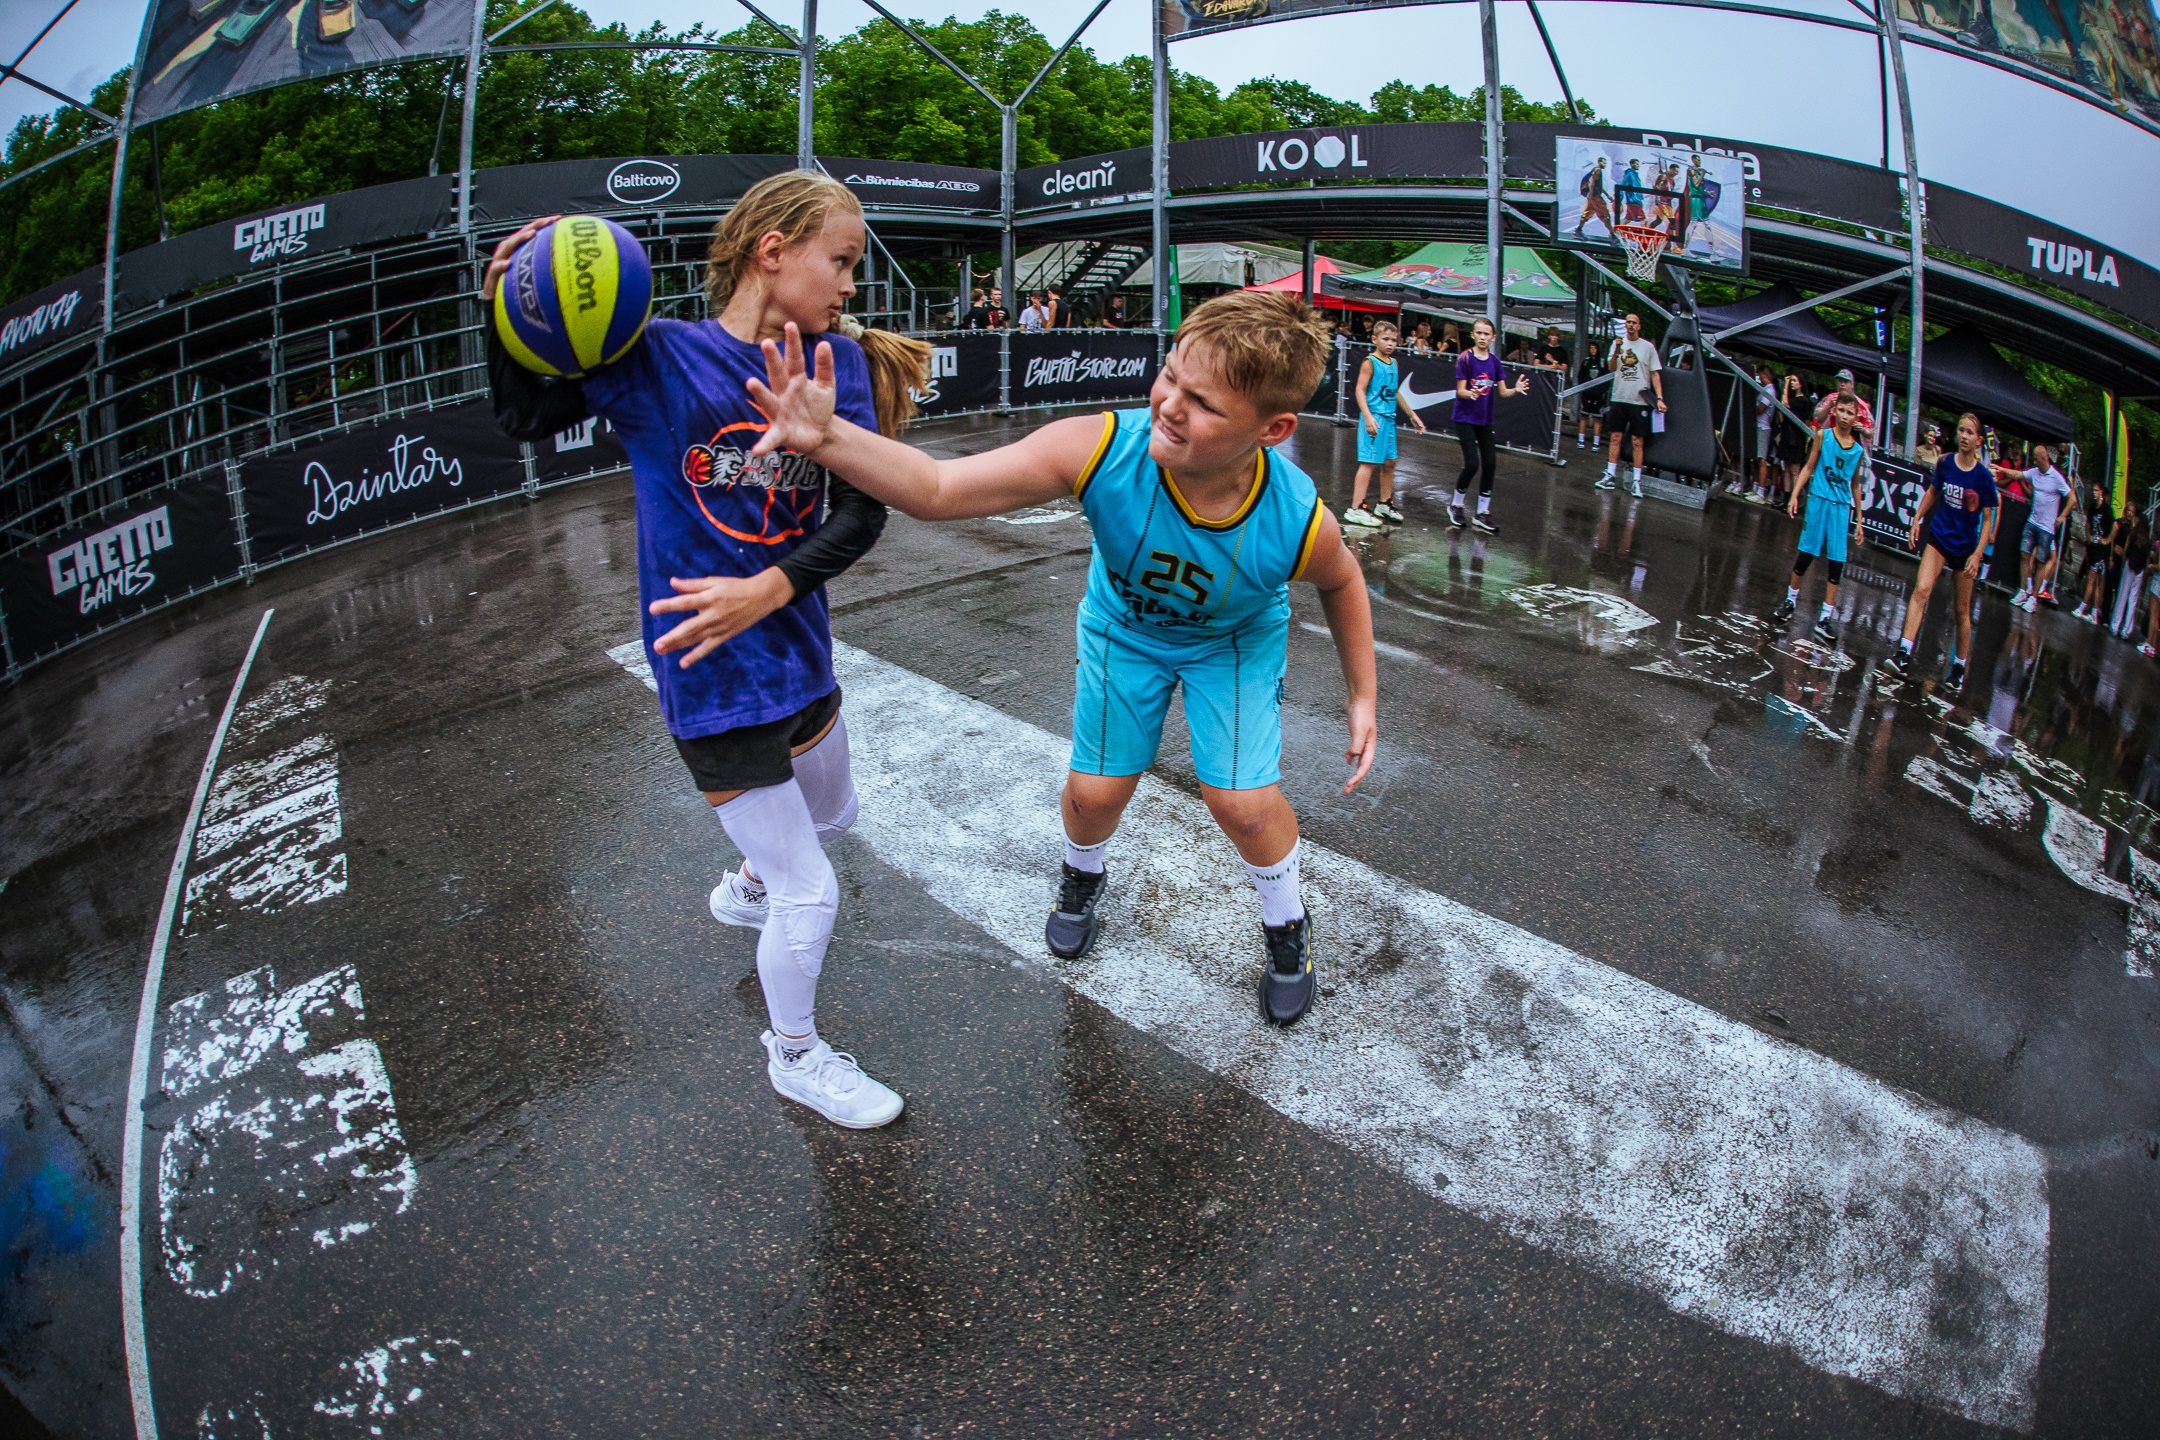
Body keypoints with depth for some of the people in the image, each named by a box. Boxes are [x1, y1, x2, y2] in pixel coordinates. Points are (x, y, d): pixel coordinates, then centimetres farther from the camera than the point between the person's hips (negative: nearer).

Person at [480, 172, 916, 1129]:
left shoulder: (837, 365, -3)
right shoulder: (655, 358, -14)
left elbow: (862, 515, -13)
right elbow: (522, 421, -1)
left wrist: (770, 587, -29)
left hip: (800, 653, 6)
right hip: (713, 682, -6)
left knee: (832, 816, 32)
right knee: (810, 894, 3)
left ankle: (744, 890, 66)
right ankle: (794, 1055, 33)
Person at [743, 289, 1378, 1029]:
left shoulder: (1299, 522, -37)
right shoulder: (1102, 451, -41)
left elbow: (1342, 583, -10)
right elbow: (936, 490, -41)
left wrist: (1363, 698, -3)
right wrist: (826, 437, -58)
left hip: (1235, 639, -1)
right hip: (1125, 628, 1)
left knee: (1244, 801, -8)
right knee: (1095, 790, 7)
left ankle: (1287, 925, 26)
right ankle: (1082, 876, 46)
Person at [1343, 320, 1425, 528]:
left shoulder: (1394, 364, 15)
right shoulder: (1370, 362, -8)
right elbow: (1360, 390, -13)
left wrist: (1413, 415, 25)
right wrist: (1367, 416, -24)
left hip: (1389, 418, 8)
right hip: (1374, 418, -8)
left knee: (1389, 462, 13)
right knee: (1369, 462, -10)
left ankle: (1384, 505, 28)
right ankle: (1355, 509, -9)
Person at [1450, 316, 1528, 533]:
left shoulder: (1494, 361, 4)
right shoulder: (1465, 358, -9)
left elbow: (1502, 392, 5)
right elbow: (1460, 391, -13)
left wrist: (1516, 389, -16)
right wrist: (1471, 393, -34)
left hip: (1485, 420, 5)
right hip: (1465, 419, -5)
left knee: (1490, 465, 1)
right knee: (1472, 464, -13)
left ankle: (1482, 513, 11)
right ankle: (1456, 505, 10)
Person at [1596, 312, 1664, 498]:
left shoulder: (1648, 347, 2)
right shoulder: (1618, 343, 8)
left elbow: (1655, 374, 2)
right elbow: (1611, 368, 0)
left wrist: (1659, 398, -7)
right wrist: (1616, 351, -20)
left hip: (1639, 401, -2)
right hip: (1618, 398, 2)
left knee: (1638, 441, -1)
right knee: (1615, 437, 4)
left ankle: (1637, 481, 1)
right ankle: (1610, 475, 11)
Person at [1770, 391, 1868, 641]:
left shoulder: (1858, 450, 8)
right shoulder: (1823, 436, 2)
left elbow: (1855, 485, 15)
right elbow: (1809, 467, 5)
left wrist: (1858, 519, 15)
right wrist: (1795, 494, -7)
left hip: (1842, 507, 2)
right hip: (1819, 500, -2)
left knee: (1836, 563, -3)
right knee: (1805, 555, 0)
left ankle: (1825, 618, -1)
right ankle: (1790, 601, 21)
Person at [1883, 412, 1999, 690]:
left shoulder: (1984, 476, -11)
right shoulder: (1944, 463, -3)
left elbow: (1988, 520, -6)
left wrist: (1977, 554, -13)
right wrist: (1917, 519, 7)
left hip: (1965, 548, -1)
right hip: (1939, 538, 2)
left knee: (1962, 611, 9)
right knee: (1921, 589, -19)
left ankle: (1959, 667, 24)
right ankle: (1903, 656, -26)